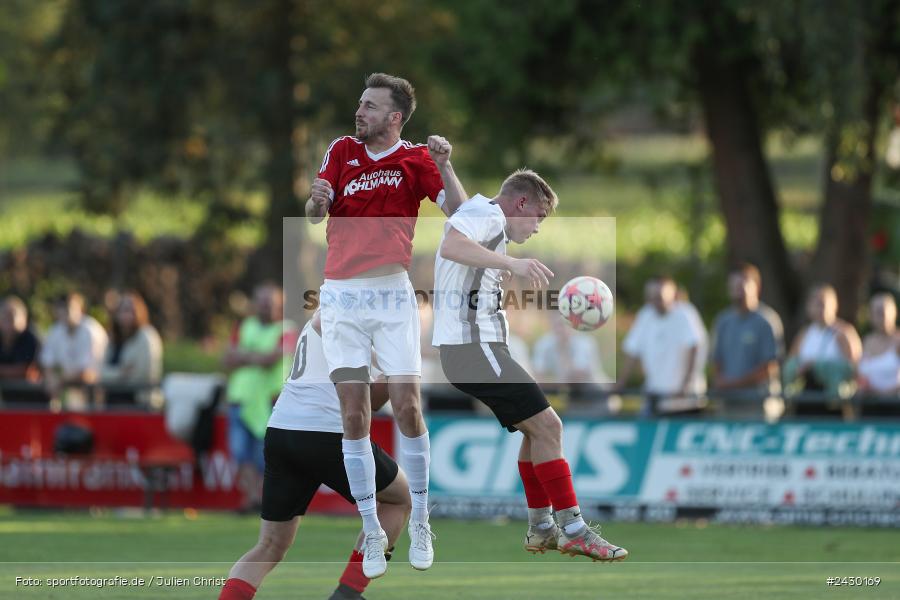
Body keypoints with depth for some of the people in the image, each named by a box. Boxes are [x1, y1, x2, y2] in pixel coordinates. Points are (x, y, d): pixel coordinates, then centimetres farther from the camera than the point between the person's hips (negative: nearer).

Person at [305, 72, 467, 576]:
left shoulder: (416, 159, 3)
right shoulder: (343, 151, 10)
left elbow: (458, 211, -7)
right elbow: (314, 216, 4)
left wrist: (445, 166, -23)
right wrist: (317, 200, -19)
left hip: (392, 293, -2)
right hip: (341, 296, 2)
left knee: (408, 407, -7)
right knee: (354, 415, -2)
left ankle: (420, 521, 8)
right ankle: (371, 530, 4)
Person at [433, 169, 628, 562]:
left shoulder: (484, 219, 24)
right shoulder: (486, 215, -9)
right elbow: (450, 246, -30)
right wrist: (512, 264, -37)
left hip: (476, 347, 11)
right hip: (473, 347, -11)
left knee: (536, 429, 17)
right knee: (547, 425, -12)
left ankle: (541, 529, 20)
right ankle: (573, 530, -12)